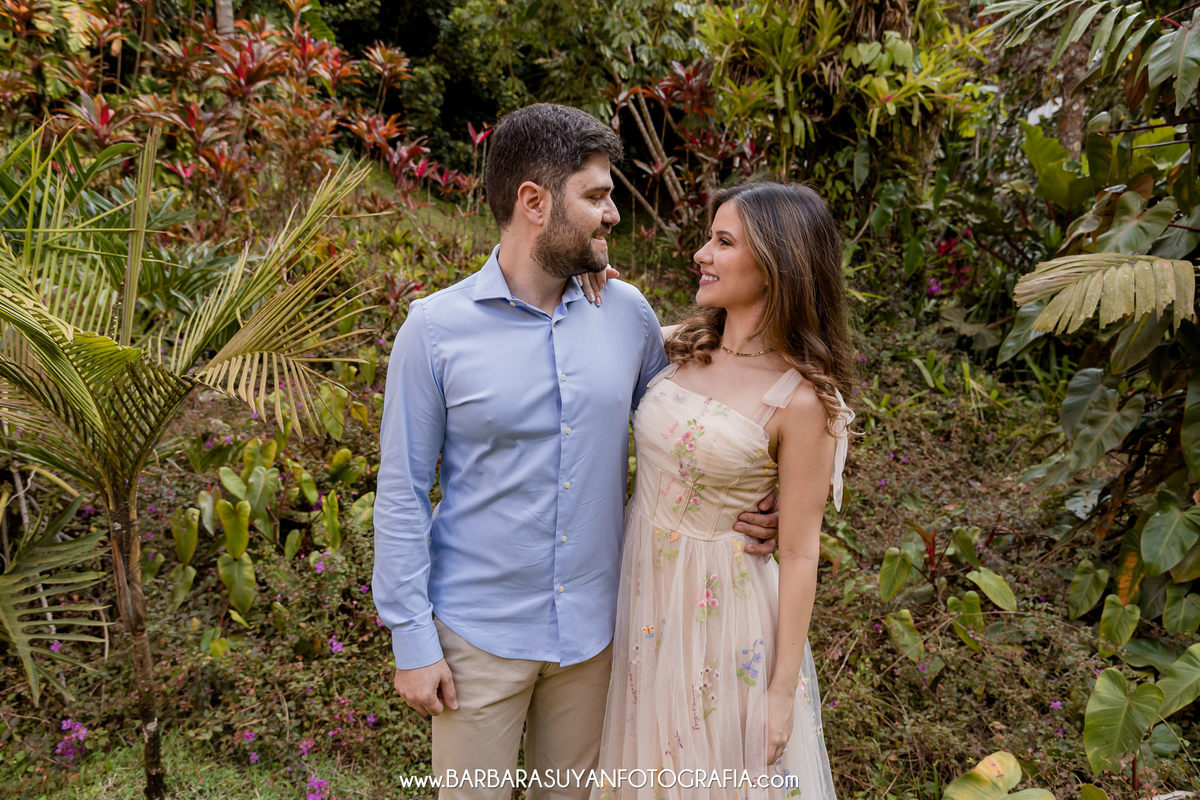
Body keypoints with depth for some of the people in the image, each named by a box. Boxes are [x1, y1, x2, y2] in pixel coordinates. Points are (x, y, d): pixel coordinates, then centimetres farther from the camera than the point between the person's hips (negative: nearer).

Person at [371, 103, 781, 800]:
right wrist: (412, 641, -7)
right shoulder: (436, 329, -12)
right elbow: (403, 495, -7)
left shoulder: (629, 314, -2)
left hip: (594, 628, 3)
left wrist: (743, 507, -7)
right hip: (480, 633, -3)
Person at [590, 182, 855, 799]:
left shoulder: (801, 400, -19)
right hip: (641, 585, 6)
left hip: (720, 604, -5)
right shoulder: (684, 348, -2)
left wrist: (783, 689, -10)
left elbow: (799, 554, -15)